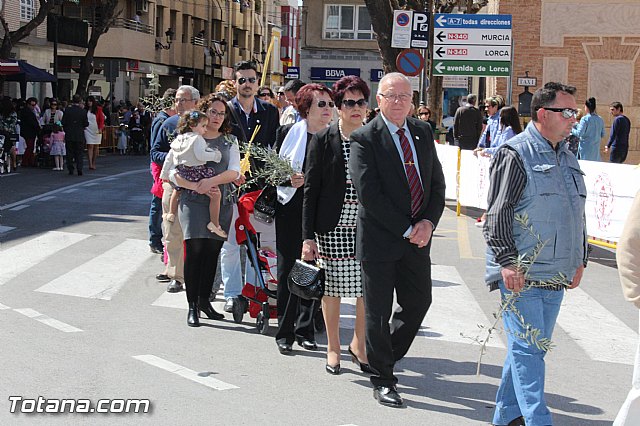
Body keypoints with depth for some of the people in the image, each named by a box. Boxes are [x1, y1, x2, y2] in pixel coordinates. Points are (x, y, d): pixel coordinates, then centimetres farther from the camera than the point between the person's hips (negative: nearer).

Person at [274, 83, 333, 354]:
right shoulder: (289, 133, 2)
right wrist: (289, 179, -13)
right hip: (291, 210, -1)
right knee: (288, 270, 2)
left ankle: (305, 330, 18)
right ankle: (285, 333, 10)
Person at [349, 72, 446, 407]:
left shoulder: (423, 132, 9)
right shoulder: (364, 138, -10)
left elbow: (437, 183, 9)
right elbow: (369, 194, -17)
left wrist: (428, 222, -7)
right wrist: (406, 230, -15)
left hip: (417, 238, 5)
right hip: (380, 238, -5)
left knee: (419, 302, 12)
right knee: (378, 311, 4)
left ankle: (386, 356, 35)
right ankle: (382, 379, 18)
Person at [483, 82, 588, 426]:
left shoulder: (567, 159, 16)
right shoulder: (515, 154, -9)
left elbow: (577, 216, 24)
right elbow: (497, 214, -13)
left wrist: (579, 261, 20)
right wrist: (507, 261, -18)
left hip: (556, 276, 8)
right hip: (521, 273, -8)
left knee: (533, 348, 13)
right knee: (526, 349, -7)